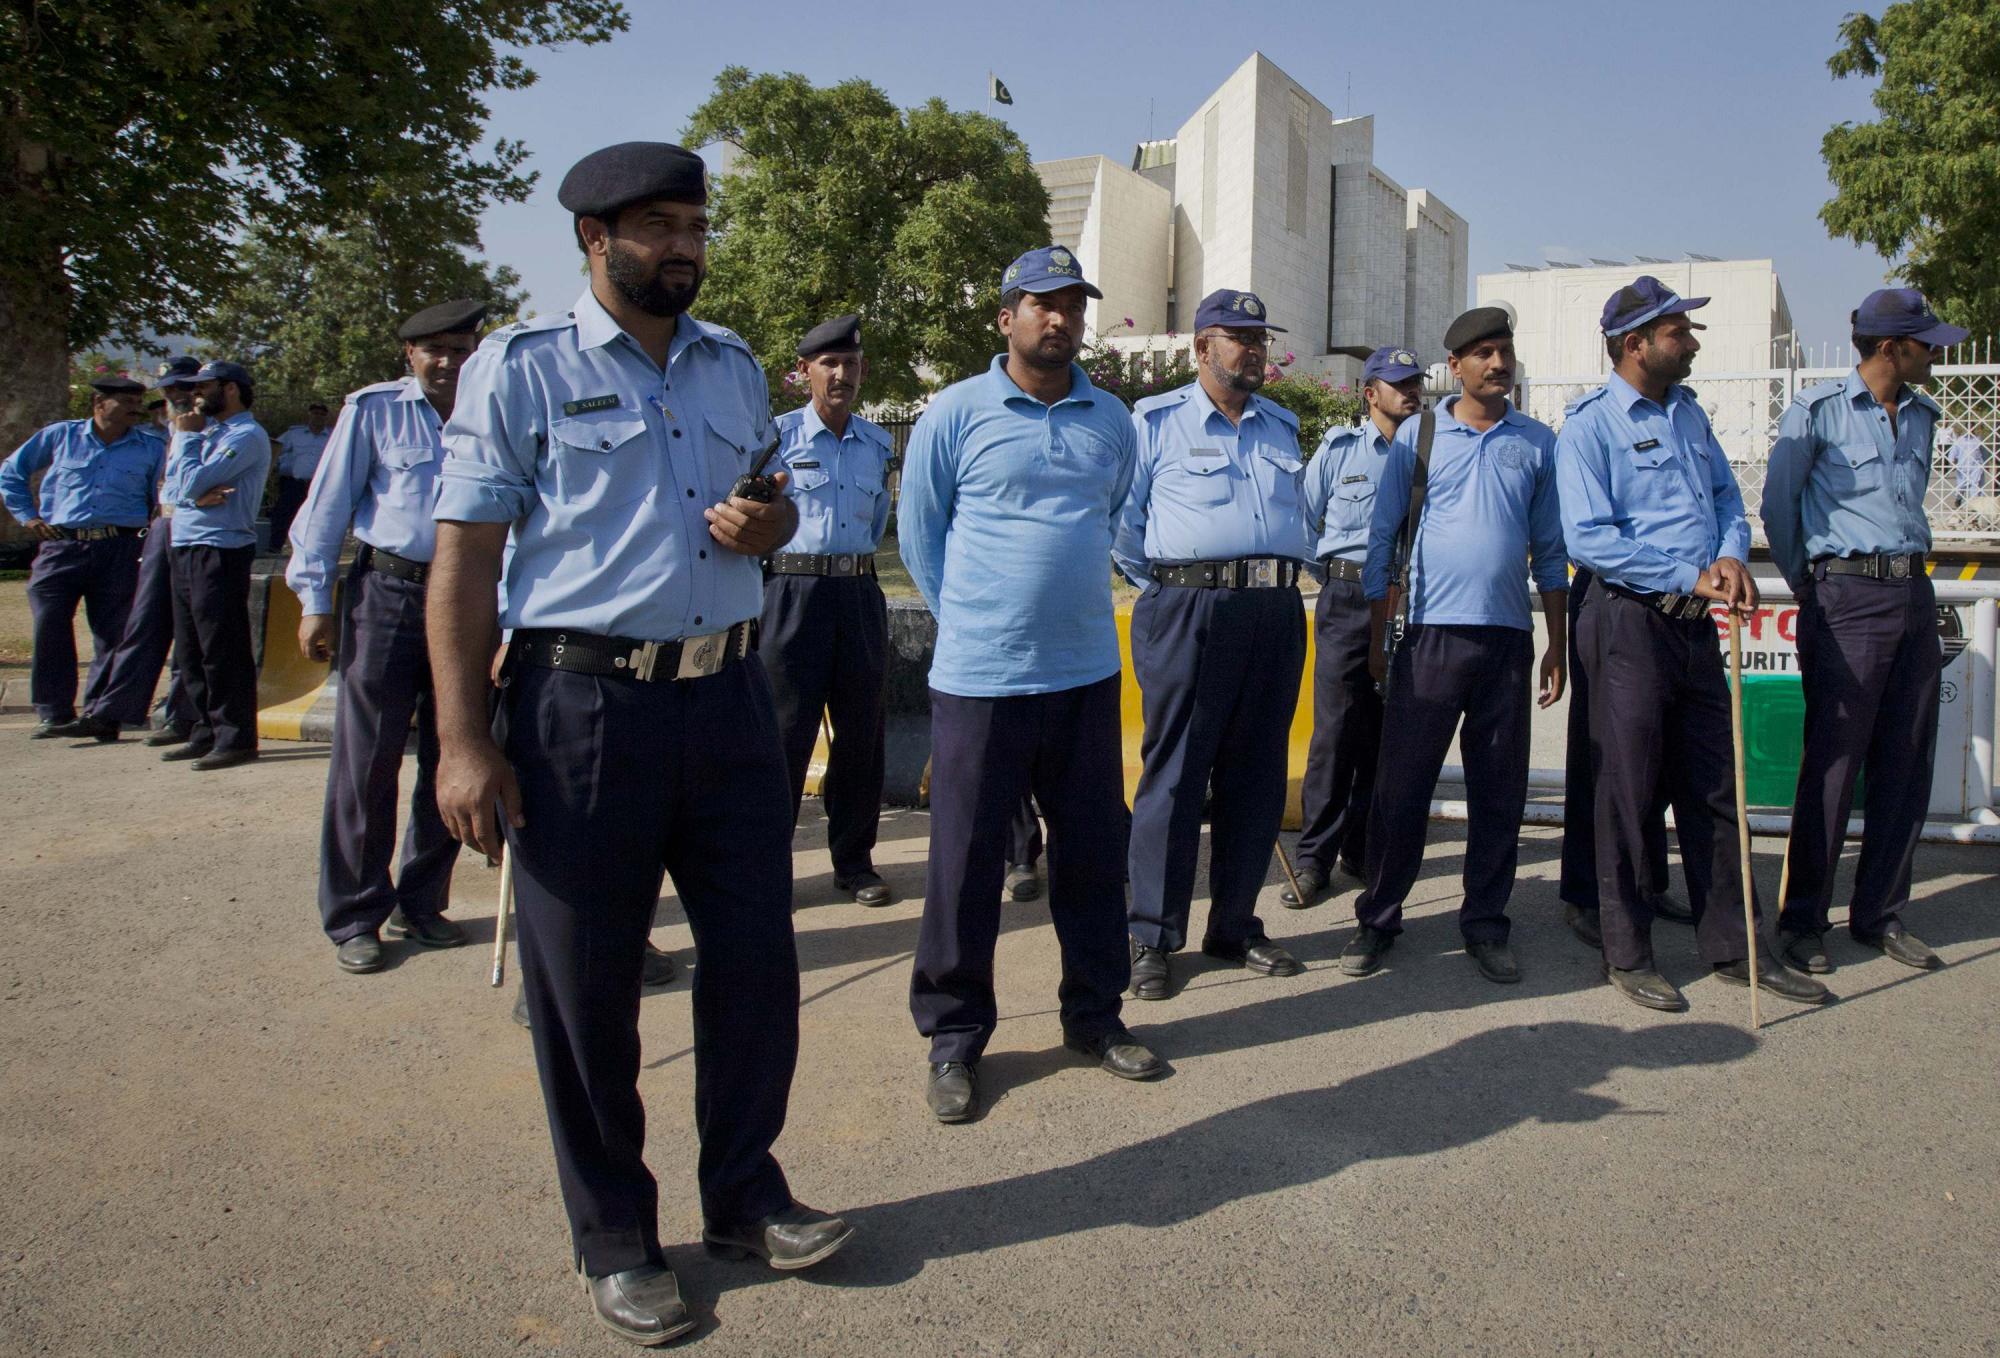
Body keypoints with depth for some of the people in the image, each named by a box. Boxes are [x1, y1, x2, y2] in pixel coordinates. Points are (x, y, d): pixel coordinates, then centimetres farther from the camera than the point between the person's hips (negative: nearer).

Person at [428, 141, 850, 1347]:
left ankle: (745, 1196, 30)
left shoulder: (736, 367, 13)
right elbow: (465, 563, -6)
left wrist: (769, 523, 0)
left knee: (756, 956, 10)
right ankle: (616, 1241, 24)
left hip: (729, 696, 5)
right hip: (583, 705, -4)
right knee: (586, 986, 6)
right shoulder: (521, 369, -2)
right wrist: (465, 742, -13)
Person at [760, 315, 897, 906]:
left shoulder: (878, 443, 11)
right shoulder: (779, 434, -3)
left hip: (859, 591, 4)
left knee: (861, 731, 7)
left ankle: (854, 861, 18)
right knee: (785, 730, -2)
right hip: (792, 590, -4)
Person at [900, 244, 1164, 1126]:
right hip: (980, 678, -4)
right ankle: (954, 1037, 17)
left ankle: (1095, 1014, 28)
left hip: (1087, 672, 4)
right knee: (966, 860, 2)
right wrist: (974, 621, 5)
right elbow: (918, 533, 4)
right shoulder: (955, 414, -2)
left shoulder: (1111, 419, 10)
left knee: (1093, 850, 11)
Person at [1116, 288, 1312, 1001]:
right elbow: (1119, 516, 2)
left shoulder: (1282, 425, 19)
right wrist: (1161, 583, 2)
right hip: (1190, 612, -5)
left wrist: (1285, 572, 17)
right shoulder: (1156, 421, 3)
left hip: (1277, 613, 6)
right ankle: (1152, 937, 6)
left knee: (1256, 777, 8)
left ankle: (1235, 926, 20)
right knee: (1174, 774, -3)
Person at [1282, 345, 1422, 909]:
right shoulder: (1338, 449, 6)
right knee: (1335, 730, -5)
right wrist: (1337, 578, 7)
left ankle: (1361, 849, 18)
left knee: (1387, 734, 6)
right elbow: (1304, 522, 10)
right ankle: (1313, 858, 1)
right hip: (1347, 602, -2)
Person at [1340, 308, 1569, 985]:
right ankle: (1377, 920, 11)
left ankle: (1485, 925, 18)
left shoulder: (1539, 442, 10)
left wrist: (1556, 646, 9)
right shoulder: (1418, 435, 4)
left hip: (1509, 636, 2)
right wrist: (1376, 638, 1)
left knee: (1500, 790, 7)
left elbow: (1549, 549, 13)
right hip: (1431, 631, -2)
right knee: (1402, 785, 0)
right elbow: (1382, 537, 5)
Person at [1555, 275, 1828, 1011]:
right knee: (1628, 791, 1)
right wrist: (1690, 577, -18)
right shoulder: (1589, 425, -9)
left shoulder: (1688, 412, 14)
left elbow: (1726, 495, 18)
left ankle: (1733, 946, 21)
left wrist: (1732, 555, -4)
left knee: (1714, 786, 11)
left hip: (1695, 623, 7)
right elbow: (1588, 539, -17)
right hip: (1629, 621, -7)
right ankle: (1627, 954, 13)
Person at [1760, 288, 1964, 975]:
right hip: (1848, 598, -7)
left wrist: (1908, 570, 16)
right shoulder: (1819, 409, -5)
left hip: (1914, 592, 7)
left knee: (1906, 763, 7)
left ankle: (1881, 914, 18)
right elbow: (1776, 505, 0)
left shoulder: (1922, 415, 15)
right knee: (1833, 762, -5)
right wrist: (1809, 587, 5)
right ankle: (1802, 919, 5)